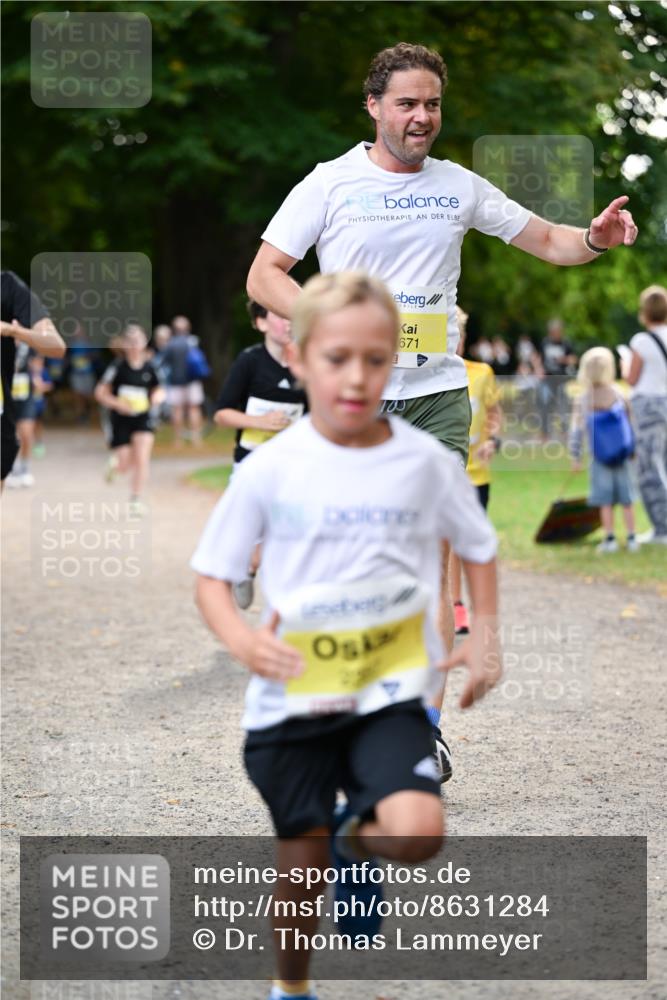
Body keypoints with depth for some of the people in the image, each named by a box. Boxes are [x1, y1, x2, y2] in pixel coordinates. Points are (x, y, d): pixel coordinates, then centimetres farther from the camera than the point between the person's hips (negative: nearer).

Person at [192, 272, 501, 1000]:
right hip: (291, 696, 0)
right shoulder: (270, 469, -7)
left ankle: (358, 838, 13)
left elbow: (478, 548, 12)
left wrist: (484, 636, 1)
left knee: (417, 833, -23)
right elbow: (212, 577, 0)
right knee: (302, 867, 7)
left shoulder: (424, 461, -5)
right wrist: (241, 640, -19)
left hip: (390, 692, 0)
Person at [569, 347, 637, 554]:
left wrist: (575, 458, -2)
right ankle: (631, 538, 12)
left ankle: (610, 539, 7)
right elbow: (629, 422, 0)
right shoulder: (618, 395, -7)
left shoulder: (581, 401, -10)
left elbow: (576, 431, -10)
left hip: (600, 458, -1)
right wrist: (633, 449, 12)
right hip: (622, 456, 1)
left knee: (605, 500, 8)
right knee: (626, 498, 9)